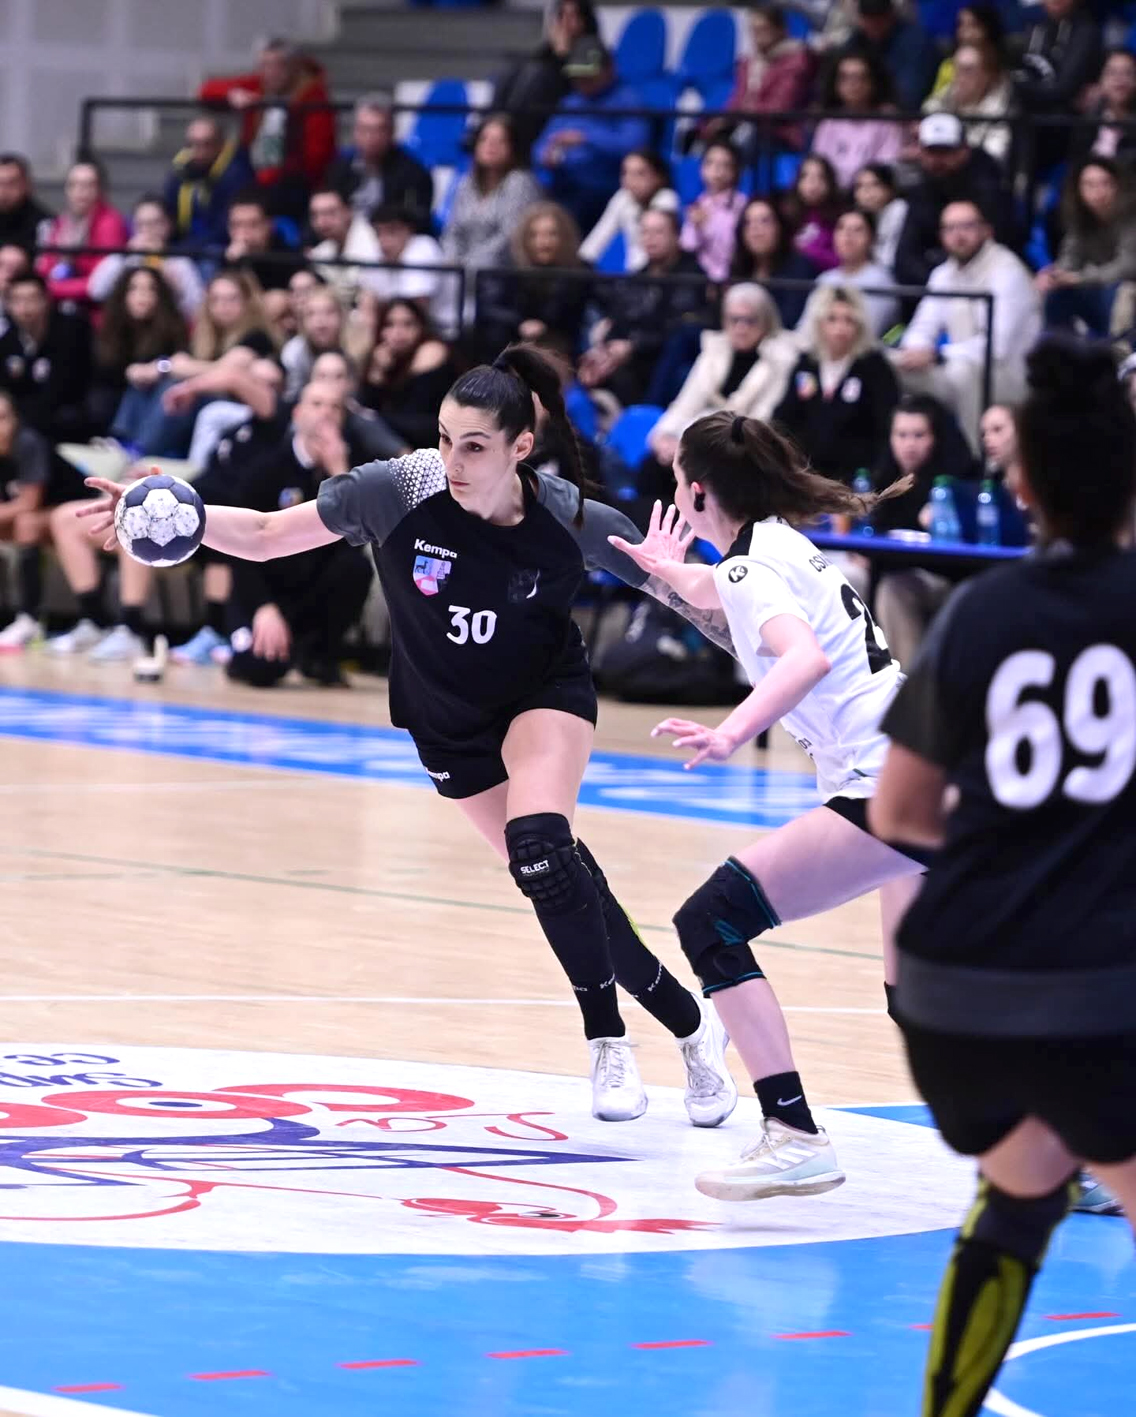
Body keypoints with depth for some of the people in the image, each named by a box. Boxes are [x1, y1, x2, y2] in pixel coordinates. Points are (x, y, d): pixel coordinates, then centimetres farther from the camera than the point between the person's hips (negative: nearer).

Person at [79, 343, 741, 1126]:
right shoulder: (399, 489, -25)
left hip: (547, 693, -2)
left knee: (538, 843, -29)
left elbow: (681, 592, -10)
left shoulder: (574, 520, -25)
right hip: (450, 722, 2)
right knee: (560, 880, 4)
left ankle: (610, 1045, -15)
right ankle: (692, 1025, 25)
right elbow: (264, 535, -16)